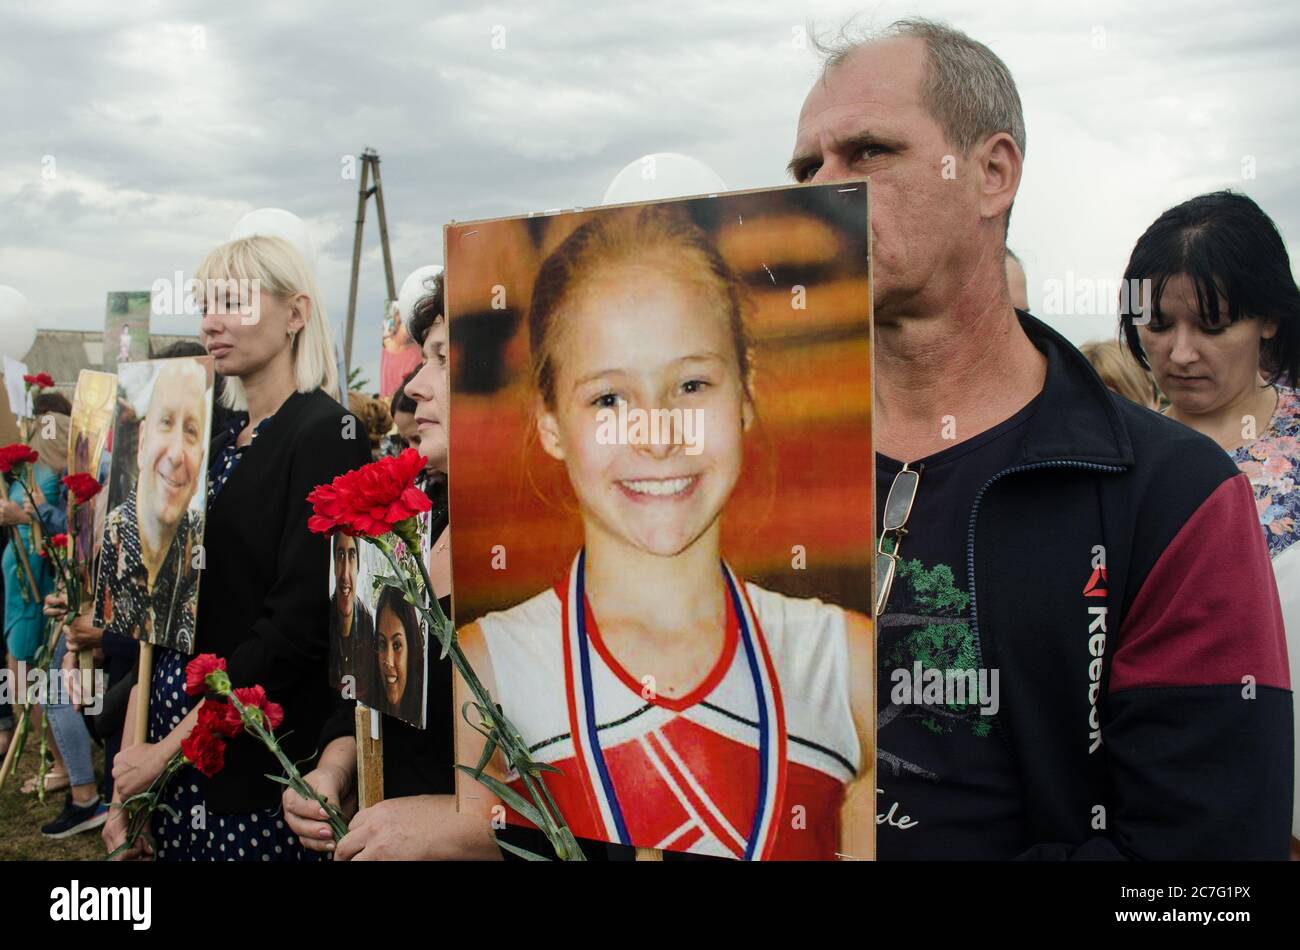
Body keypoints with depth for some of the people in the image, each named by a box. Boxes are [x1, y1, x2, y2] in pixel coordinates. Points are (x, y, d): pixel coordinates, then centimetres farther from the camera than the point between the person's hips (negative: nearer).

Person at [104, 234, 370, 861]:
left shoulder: (325, 434, -13)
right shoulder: (218, 440, 10)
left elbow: (298, 626, -19)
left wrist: (171, 746, -15)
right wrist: (129, 771, 5)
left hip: (258, 762, -7)